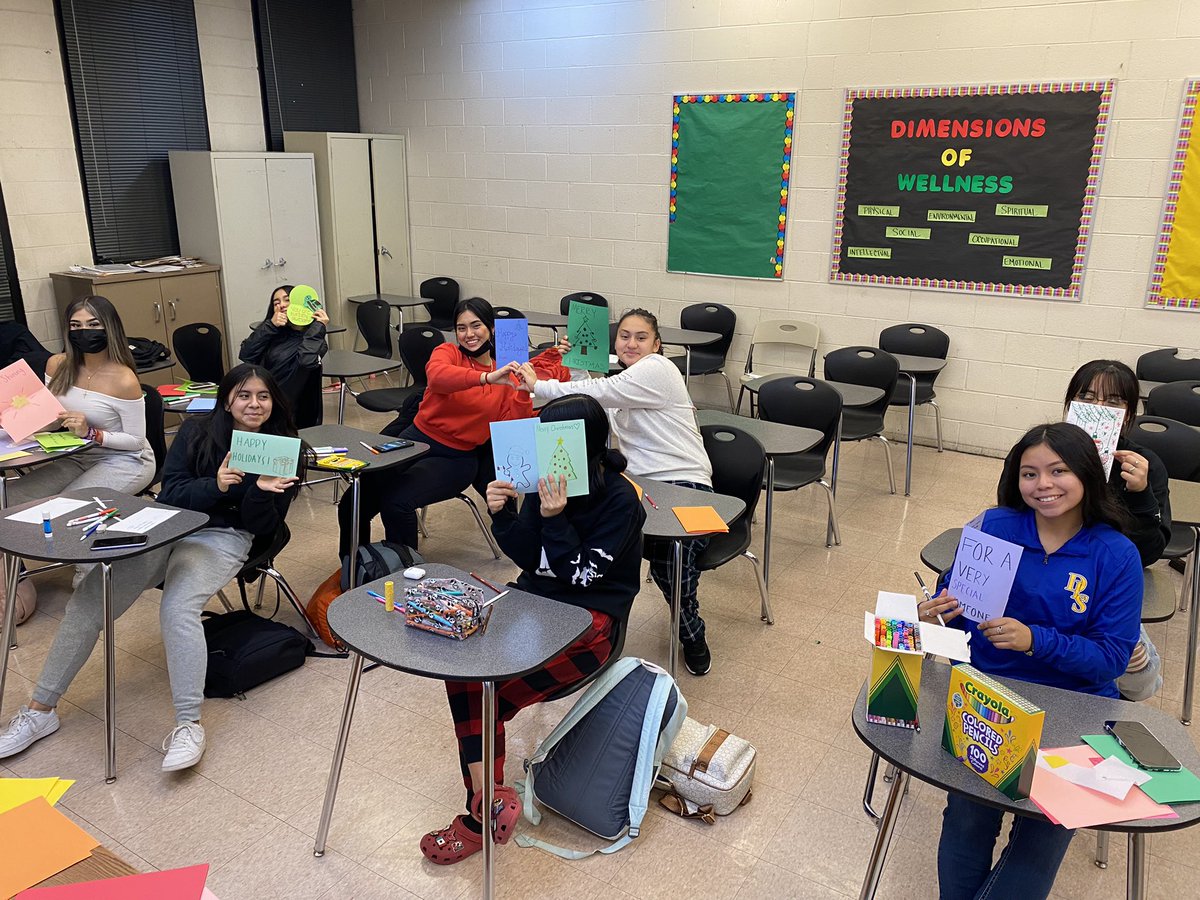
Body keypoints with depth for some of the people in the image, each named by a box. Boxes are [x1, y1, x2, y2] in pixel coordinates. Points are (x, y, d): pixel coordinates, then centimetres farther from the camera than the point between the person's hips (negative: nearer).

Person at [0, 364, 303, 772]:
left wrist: (262, 492, -23)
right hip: (165, 526, 4)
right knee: (88, 600, -12)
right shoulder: (197, 430, 6)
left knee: (178, 608, -33)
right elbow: (170, 492, -1)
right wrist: (215, 486, -19)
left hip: (221, 539, -3)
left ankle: (188, 726, -28)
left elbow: (262, 528, -2)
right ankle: (40, 709, 4)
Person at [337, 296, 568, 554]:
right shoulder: (448, 352, 1)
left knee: (396, 502, -26)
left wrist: (524, 392, -18)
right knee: (353, 502, -11)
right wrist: (487, 378, -37)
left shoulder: (506, 374, 5)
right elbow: (436, 375, -25)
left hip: (458, 458, -1)